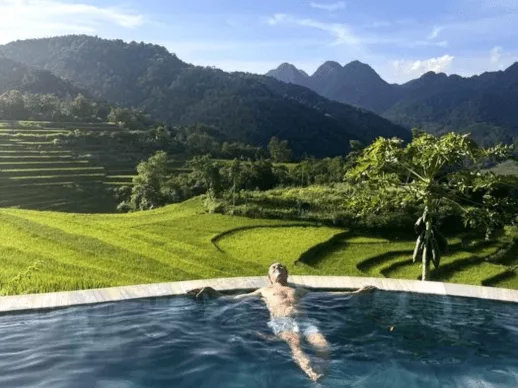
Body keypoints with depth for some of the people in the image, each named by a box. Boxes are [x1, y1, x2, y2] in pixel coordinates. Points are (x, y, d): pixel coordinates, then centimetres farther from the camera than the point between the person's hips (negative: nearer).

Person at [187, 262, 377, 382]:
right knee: (295, 344, -37)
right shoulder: (264, 290, 34)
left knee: (323, 346, -28)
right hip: (281, 321, -4)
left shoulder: (298, 290, 37)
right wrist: (211, 292, 15)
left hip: (303, 319, 4)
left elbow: (329, 294, 34)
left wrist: (356, 292, 30)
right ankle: (315, 377, -60)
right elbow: (235, 298, 27)